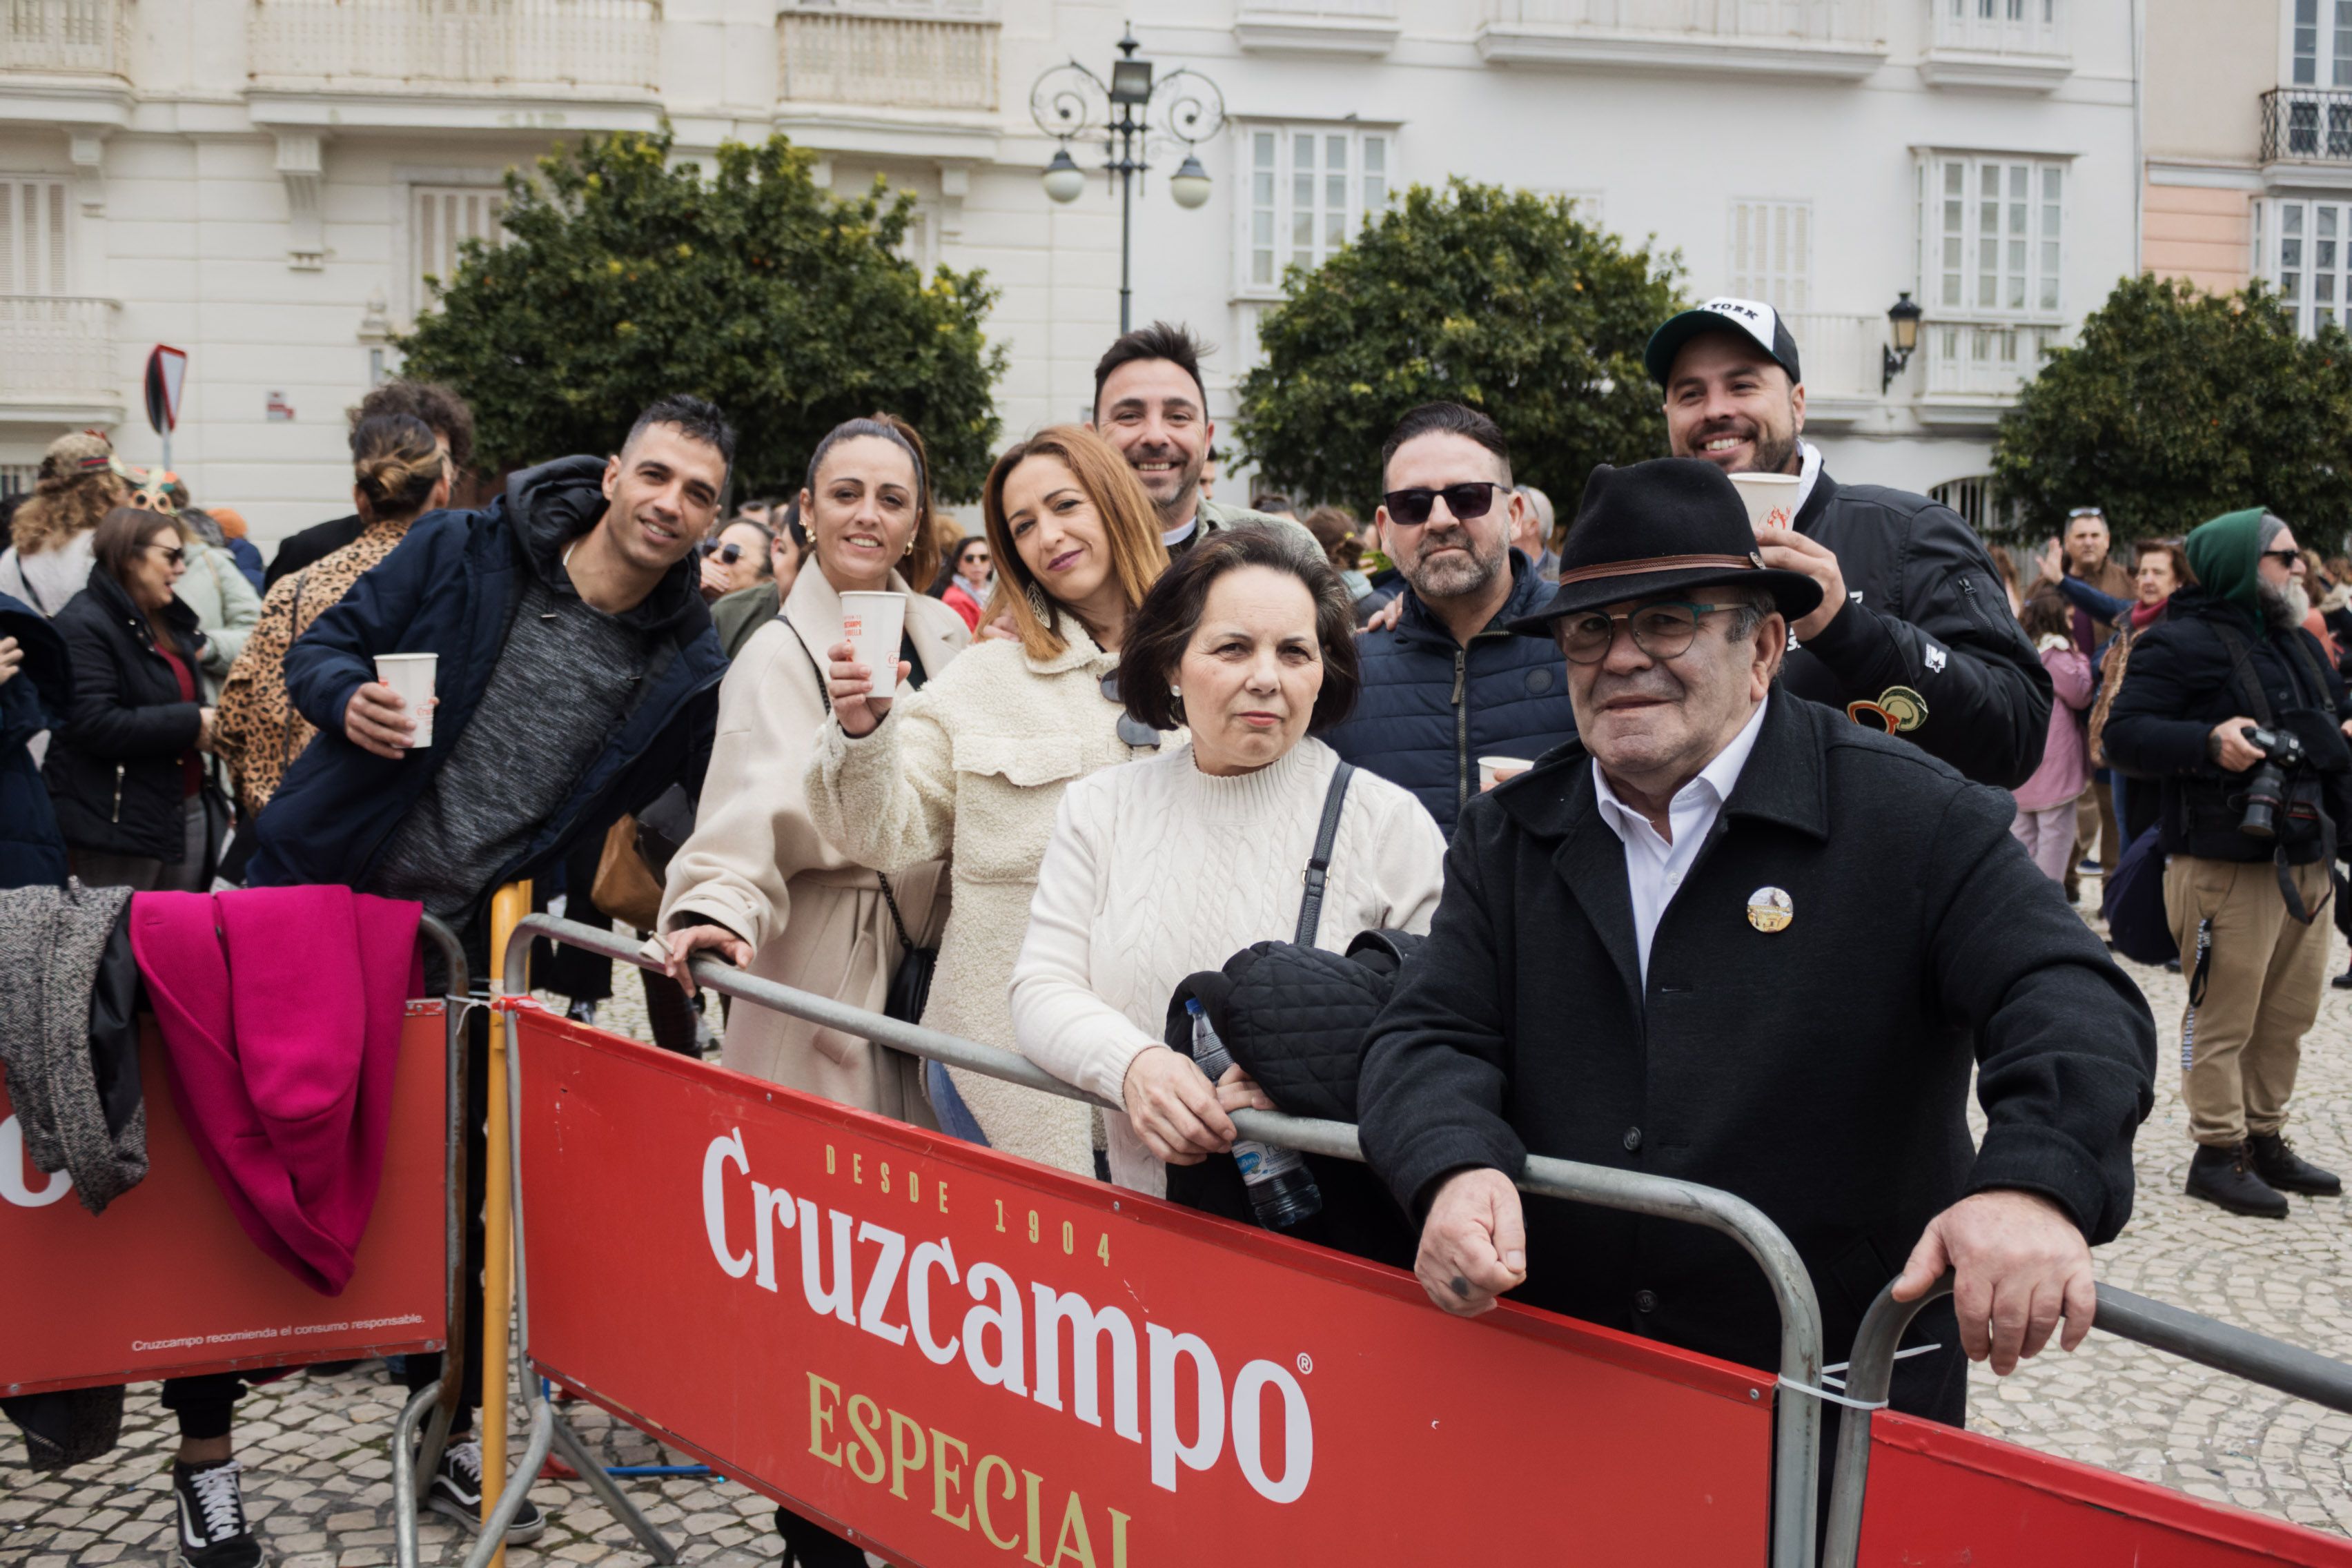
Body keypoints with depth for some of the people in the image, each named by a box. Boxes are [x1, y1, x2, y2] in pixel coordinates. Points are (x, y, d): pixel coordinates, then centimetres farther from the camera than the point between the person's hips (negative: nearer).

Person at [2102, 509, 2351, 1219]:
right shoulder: (2182, 644, -8)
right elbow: (2123, 734, -16)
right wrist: (2209, 742, -29)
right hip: (2226, 867, -8)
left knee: (2289, 1013, 13)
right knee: (2224, 1016, -4)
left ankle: (2265, 1139, 26)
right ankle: (2217, 1153, 5)